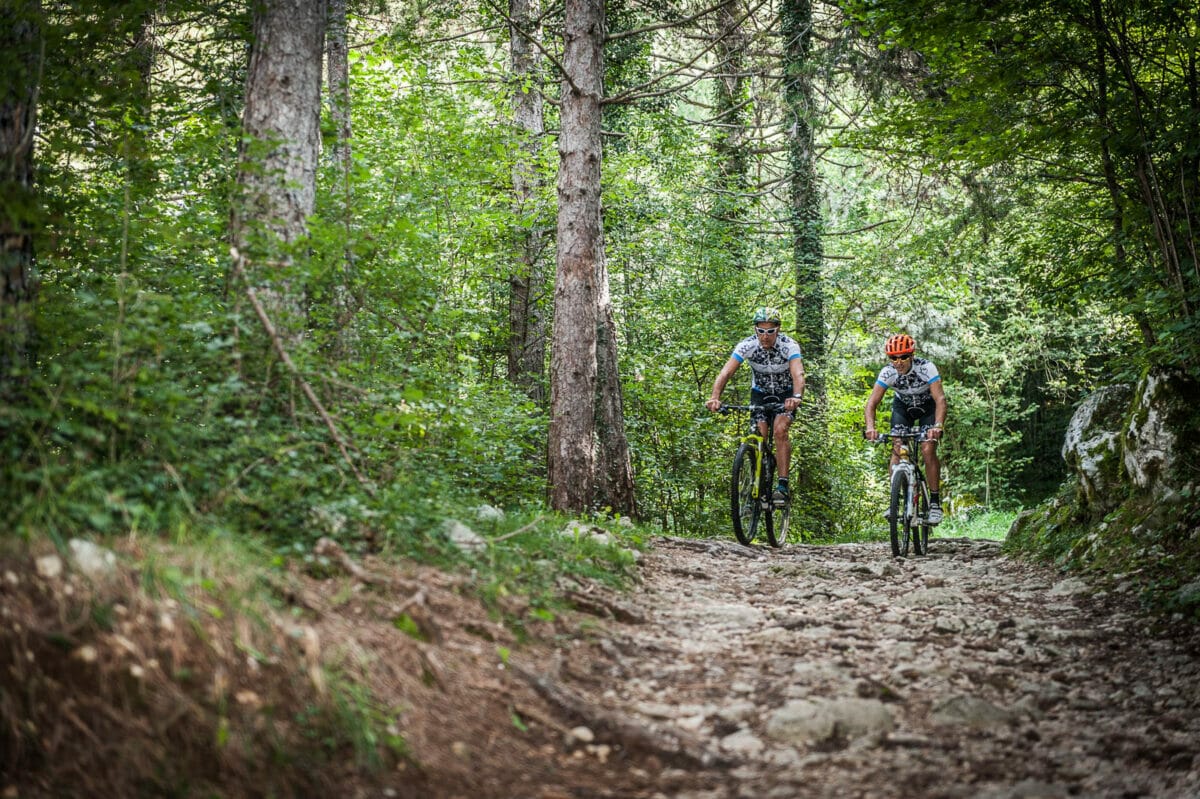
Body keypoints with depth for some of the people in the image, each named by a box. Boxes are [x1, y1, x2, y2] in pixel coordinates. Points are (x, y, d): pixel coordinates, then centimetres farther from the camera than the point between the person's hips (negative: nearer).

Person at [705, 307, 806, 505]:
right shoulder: (747, 345, -24)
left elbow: (798, 374, -44)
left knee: (780, 431, -23)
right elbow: (726, 372, -34)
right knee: (759, 437, -12)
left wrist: (796, 397, -65)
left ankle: (783, 486, -20)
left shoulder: (789, 346, -29)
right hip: (760, 392, 2)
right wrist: (715, 397, -51)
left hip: (785, 394, -2)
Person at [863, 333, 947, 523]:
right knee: (897, 448, -16)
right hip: (903, 406, 2)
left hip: (928, 406, -2)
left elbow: (940, 399, -41)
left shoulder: (926, 368, -34)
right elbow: (871, 403, -30)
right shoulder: (887, 373, -27)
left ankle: (935, 502, -7)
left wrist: (938, 426, -57)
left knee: (928, 450, -18)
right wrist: (870, 427, -48)